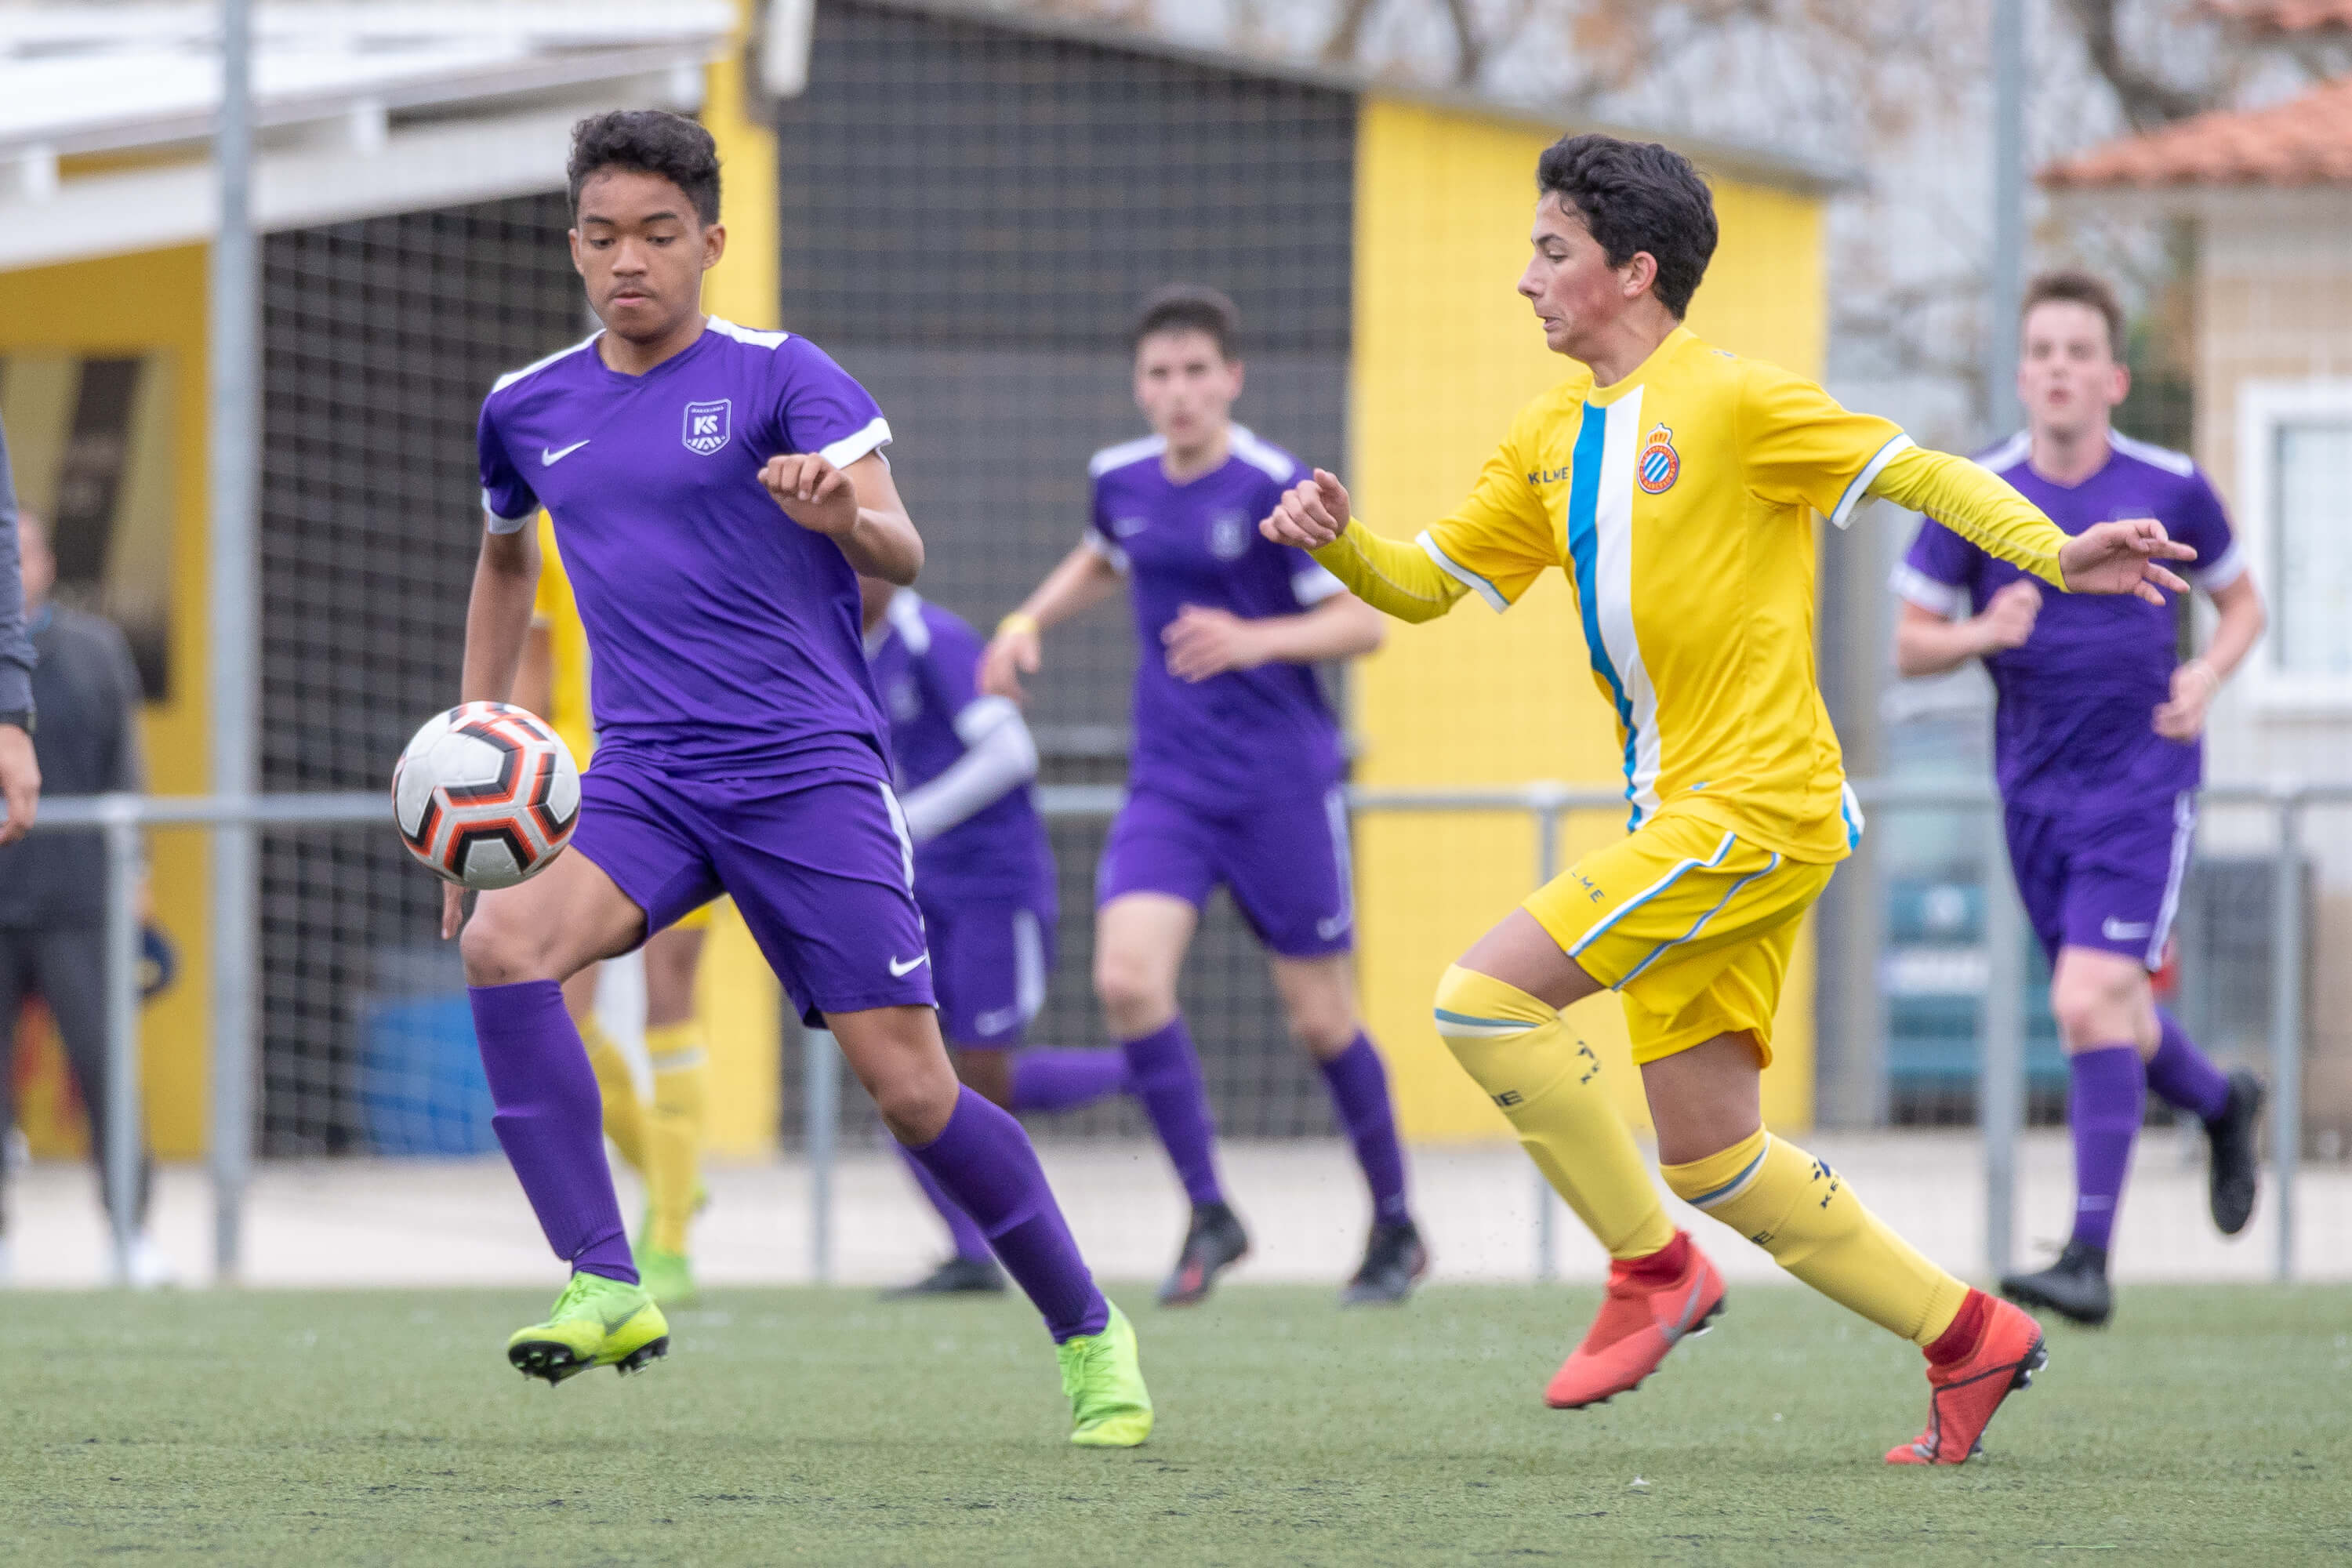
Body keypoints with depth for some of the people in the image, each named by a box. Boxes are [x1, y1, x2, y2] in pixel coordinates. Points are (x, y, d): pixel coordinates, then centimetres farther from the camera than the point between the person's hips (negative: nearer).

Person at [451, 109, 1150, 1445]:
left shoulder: (780, 378, -3)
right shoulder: (530, 410, 12)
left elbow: (903, 557, -14)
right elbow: (507, 560, 31)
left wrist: (847, 514, -38)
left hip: (808, 771, -3)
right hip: (643, 780, 4)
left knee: (911, 1087, -7)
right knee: (503, 941, -26)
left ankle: (1089, 1333, 15)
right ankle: (608, 1288, -24)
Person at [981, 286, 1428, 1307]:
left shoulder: (1274, 488, -13)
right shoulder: (1122, 482, 5)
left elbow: (1362, 621, -12)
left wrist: (1254, 641, -26)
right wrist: (1029, 623, 13)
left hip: (1282, 788, -4)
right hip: (1168, 789, 4)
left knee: (1319, 1018, 3)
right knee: (1127, 979, -17)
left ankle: (1395, 1226, 25)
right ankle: (1209, 1215, -5)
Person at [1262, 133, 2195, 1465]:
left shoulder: (1730, 401, -8)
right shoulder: (1553, 439, 16)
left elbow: (1919, 471, -10)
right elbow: (1429, 582, 19)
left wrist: (2054, 554, -25)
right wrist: (1336, 539, -1)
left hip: (1758, 805, -9)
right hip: (1684, 813, 9)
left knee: (1484, 1002, -17)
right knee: (1710, 1154, 8)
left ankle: (1653, 1270, -4)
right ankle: (1968, 1337, 18)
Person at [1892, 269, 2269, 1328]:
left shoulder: (2171, 489, -4)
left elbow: (2241, 602, 12)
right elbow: (1908, 646, 3)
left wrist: (2208, 674, -8)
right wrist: (1980, 634, -18)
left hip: (2143, 776, -3)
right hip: (2037, 790, 3)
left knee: (2090, 1004, -18)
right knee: (2111, 1027, 13)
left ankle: (2089, 1260, -15)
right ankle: (2223, 1105, 47)